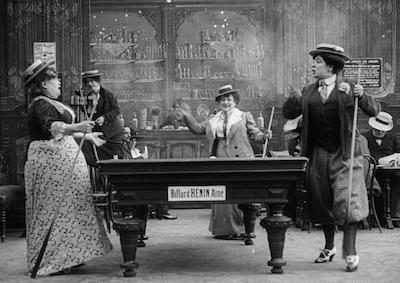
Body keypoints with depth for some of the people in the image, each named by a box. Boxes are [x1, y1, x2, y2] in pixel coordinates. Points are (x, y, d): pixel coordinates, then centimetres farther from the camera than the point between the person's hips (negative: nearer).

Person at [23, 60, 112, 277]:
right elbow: (52, 126, -35)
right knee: (55, 210, -6)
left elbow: (62, 129, 29)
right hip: (51, 160, -11)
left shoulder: (46, 103, 18)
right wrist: (76, 127, -51)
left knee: (64, 208, 13)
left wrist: (86, 136, 35)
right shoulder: (41, 104, -16)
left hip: (59, 159, 11)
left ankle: (63, 258, 19)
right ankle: (48, 263, 1)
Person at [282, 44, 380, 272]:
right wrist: (293, 99, -11)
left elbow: (374, 110, -6)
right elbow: (288, 114, 8)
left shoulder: (347, 89, -3)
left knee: (348, 202, -9)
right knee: (323, 203, 12)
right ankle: (329, 248, 28)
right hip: (318, 154, 5)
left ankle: (351, 252, -3)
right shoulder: (309, 92, 8)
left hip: (344, 154, -4)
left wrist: (362, 96, -25)